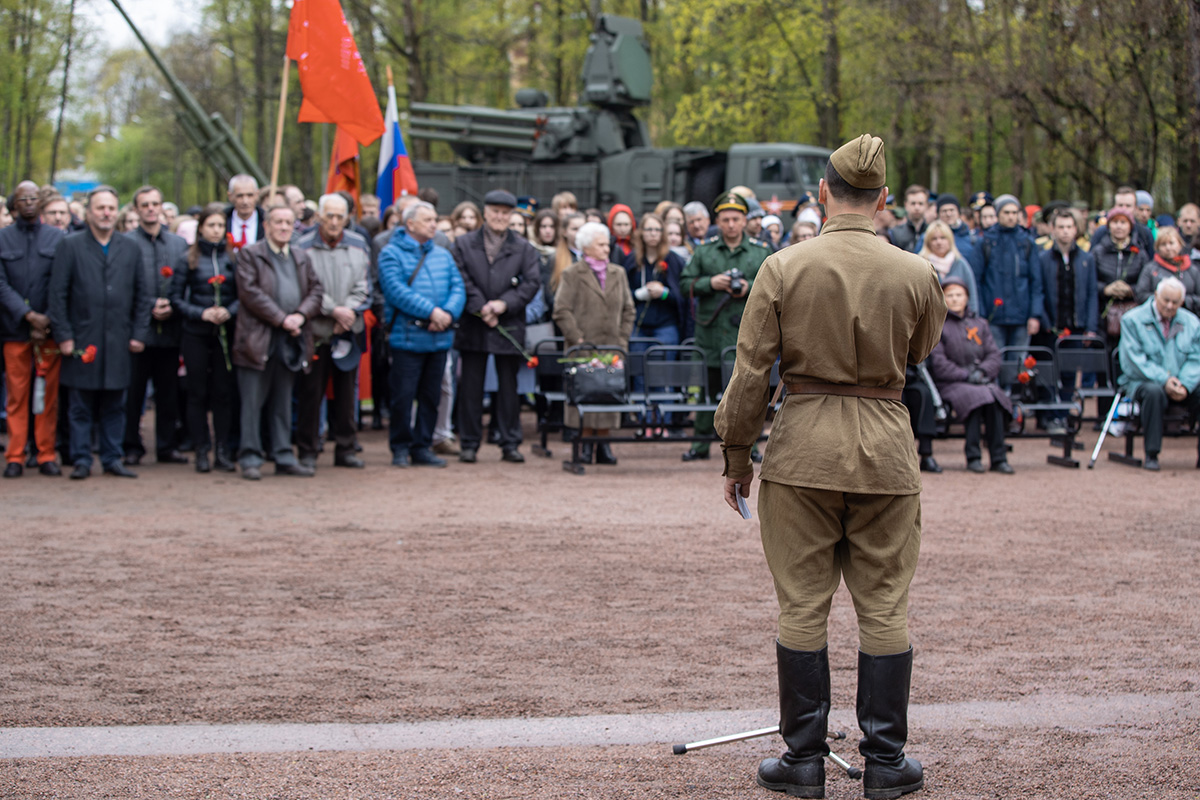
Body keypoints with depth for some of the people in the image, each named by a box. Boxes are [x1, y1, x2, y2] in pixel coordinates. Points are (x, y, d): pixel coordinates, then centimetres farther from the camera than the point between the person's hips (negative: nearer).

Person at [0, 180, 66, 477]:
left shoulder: (57, 238, 6)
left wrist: (48, 321, -9)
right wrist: (29, 316, -11)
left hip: (49, 328, 0)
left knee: (49, 395, 2)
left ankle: (46, 455, 9)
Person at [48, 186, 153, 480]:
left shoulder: (130, 248, 11)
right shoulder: (69, 246, 2)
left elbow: (144, 294, 12)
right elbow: (58, 294, -1)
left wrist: (139, 333, 4)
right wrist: (63, 335, -6)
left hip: (118, 343, 2)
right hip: (82, 340, -2)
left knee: (114, 405, 7)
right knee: (81, 406, 2)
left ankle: (112, 458, 14)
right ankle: (81, 459, 8)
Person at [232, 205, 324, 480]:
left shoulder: (302, 258, 17)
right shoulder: (249, 254, 0)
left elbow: (316, 290, 12)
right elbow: (250, 292, -11)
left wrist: (301, 315, -8)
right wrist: (282, 319, -15)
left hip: (291, 341, 5)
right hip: (258, 339, -5)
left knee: (283, 403, 11)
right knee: (253, 402, -2)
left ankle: (284, 457, 15)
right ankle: (251, 459, 1)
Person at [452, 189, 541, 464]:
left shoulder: (523, 248, 7)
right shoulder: (463, 244, 6)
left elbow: (532, 282, -1)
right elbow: (462, 280, -3)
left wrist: (505, 304, -13)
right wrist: (482, 309, -13)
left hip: (509, 326, 0)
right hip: (473, 327, 0)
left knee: (509, 387, 5)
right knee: (471, 387, 3)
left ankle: (510, 444, 11)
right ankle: (469, 444, 9)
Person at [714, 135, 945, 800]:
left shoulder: (783, 268, -7)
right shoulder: (916, 273, -3)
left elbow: (751, 372, -5)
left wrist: (735, 454, 5)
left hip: (803, 446, -1)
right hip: (886, 446, 1)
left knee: (802, 607, 7)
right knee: (884, 609, 9)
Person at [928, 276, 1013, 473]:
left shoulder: (979, 324, 21)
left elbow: (994, 355, 14)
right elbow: (938, 363, -4)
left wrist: (982, 372, -8)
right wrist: (966, 375, -14)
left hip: (982, 381, 4)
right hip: (950, 383, -3)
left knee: (995, 397, -30)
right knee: (975, 396, -35)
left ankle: (998, 458, -26)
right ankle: (973, 456, -28)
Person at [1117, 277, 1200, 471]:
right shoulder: (1132, 320, -2)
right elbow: (1135, 360, -10)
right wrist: (1164, 380, -21)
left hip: (1183, 385, 3)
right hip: (1142, 381, -3)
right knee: (1154, 392, -38)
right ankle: (1151, 454, -28)